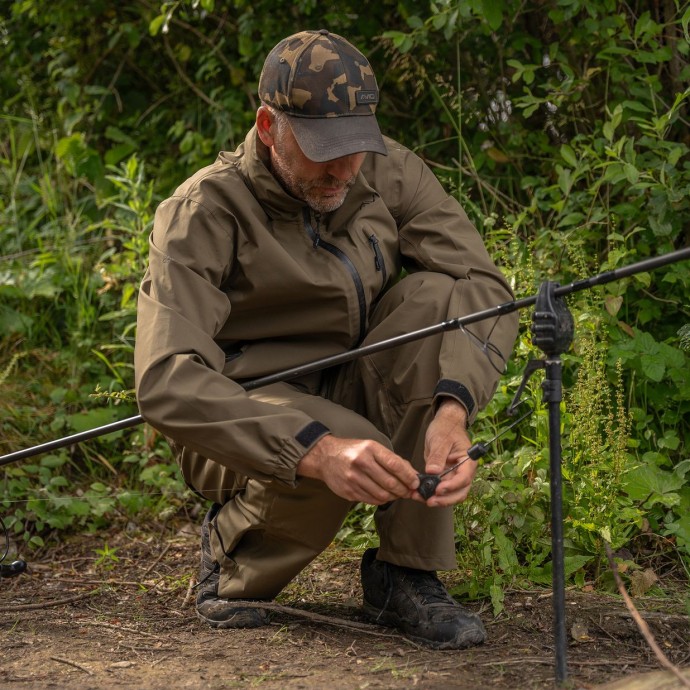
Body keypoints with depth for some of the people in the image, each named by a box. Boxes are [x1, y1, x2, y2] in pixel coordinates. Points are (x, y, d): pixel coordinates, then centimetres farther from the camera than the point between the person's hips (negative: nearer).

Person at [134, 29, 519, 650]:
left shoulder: (388, 172, -6)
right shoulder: (204, 212, -21)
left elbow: (486, 289, -16)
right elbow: (166, 383, -34)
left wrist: (452, 408, -37)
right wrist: (318, 451, -47)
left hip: (358, 400, 5)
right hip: (247, 418, -5)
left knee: (436, 298, -23)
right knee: (342, 453, -38)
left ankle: (405, 574, -17)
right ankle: (235, 552, -1)